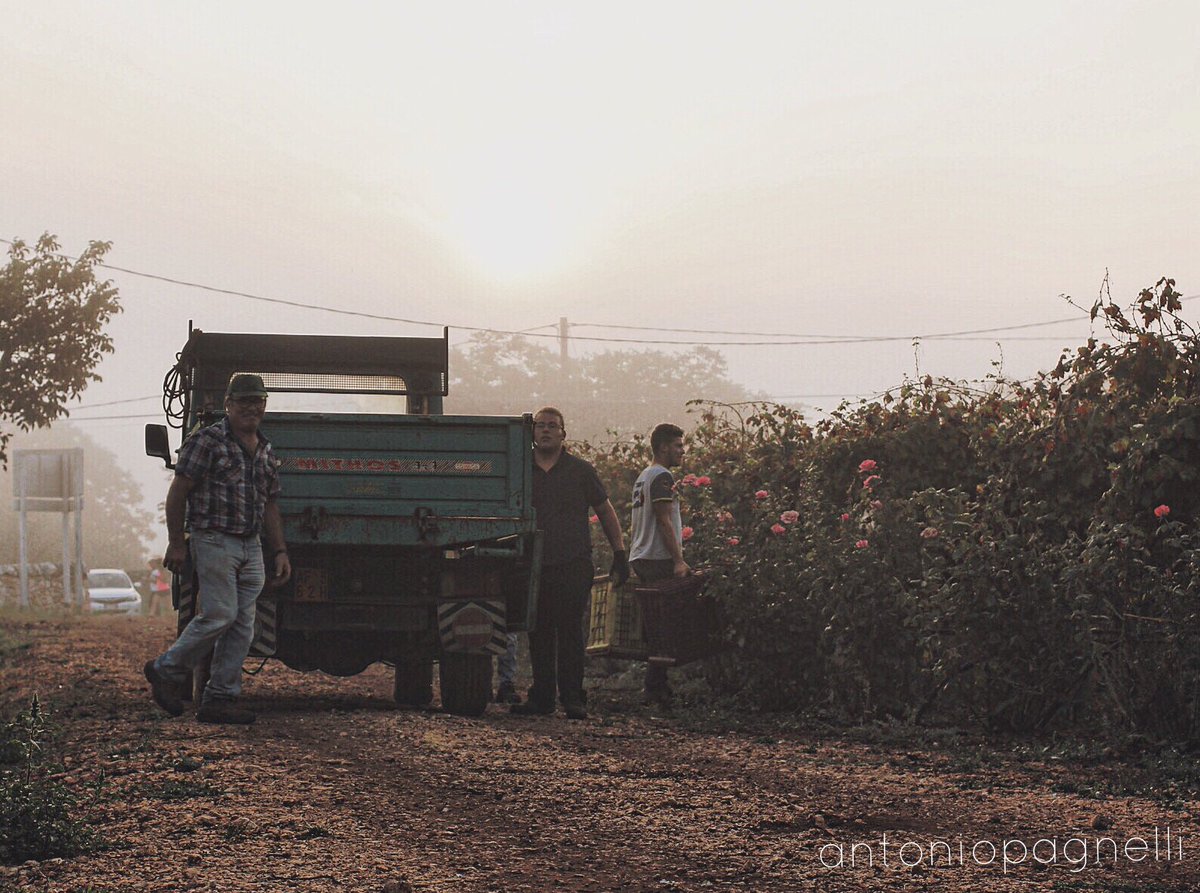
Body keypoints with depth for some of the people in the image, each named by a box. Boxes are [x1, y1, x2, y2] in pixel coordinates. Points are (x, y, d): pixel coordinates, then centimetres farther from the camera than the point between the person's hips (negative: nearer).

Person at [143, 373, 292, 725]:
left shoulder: (266, 452, 16)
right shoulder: (207, 441, -6)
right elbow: (177, 493, -7)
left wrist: (280, 552, 14)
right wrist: (176, 542, -12)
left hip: (251, 547, 7)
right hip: (214, 541, -7)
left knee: (243, 625, 2)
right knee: (219, 615, -12)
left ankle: (220, 699, 5)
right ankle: (166, 670, 6)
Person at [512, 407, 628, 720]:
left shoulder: (581, 471, 7)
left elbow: (605, 512, 12)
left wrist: (620, 553, 6)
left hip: (573, 565, -2)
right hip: (534, 566, 2)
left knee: (570, 633, -5)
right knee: (539, 635, 4)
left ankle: (573, 699, -2)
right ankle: (541, 697, 11)